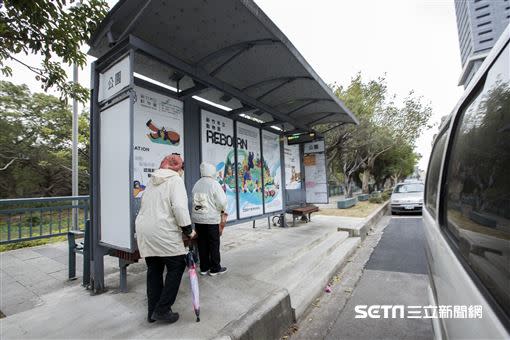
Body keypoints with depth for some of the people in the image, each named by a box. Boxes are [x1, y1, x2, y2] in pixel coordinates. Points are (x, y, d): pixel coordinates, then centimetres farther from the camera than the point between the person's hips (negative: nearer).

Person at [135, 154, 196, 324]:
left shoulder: (152, 180, 18)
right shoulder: (175, 179, -6)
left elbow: (145, 204, 18)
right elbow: (179, 206, -17)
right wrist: (188, 229, -8)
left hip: (144, 230, 8)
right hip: (163, 232, -8)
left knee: (154, 269, 16)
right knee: (177, 266, 6)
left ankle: (152, 311, 25)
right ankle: (162, 309, 8)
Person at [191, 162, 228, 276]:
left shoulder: (197, 184, 5)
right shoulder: (214, 183, -12)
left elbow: (194, 200, 3)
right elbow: (222, 201, -15)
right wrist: (222, 211, 4)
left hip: (197, 218, 6)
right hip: (211, 219, -5)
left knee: (202, 244, 13)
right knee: (214, 244, 7)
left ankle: (204, 267, 24)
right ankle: (215, 268, 17)